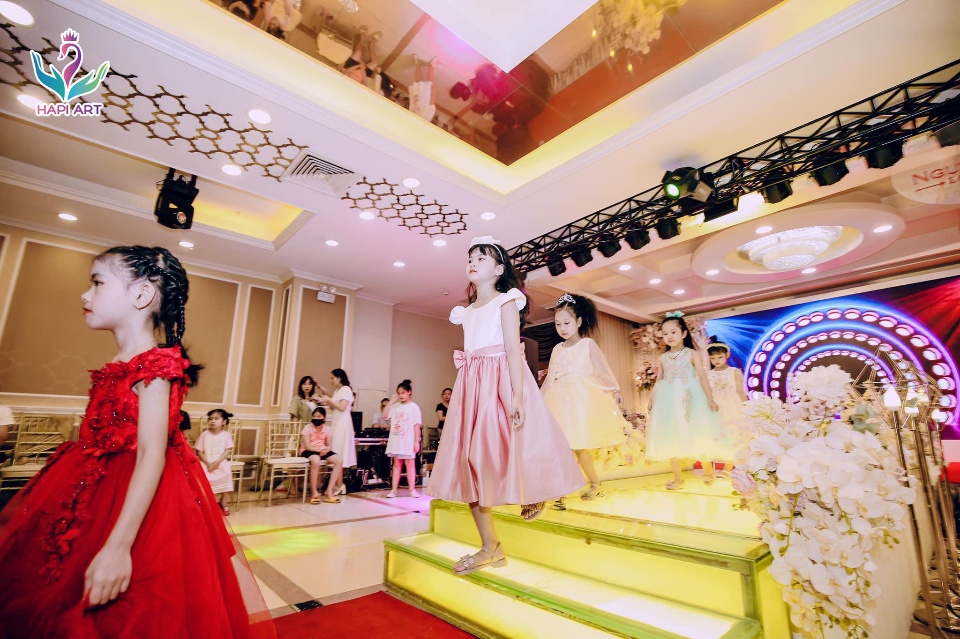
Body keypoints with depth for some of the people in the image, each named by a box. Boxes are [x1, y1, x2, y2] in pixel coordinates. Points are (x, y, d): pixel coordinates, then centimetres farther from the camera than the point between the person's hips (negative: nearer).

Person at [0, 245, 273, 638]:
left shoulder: (154, 367, -18)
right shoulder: (118, 369, 9)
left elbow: (151, 457, -24)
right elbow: (100, 445, 16)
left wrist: (118, 545, -27)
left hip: (137, 498, -9)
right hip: (100, 494, 9)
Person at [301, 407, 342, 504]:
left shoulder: (327, 428, 4)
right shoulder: (308, 427, -8)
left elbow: (328, 445, 6)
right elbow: (307, 446, -14)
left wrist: (326, 450, -18)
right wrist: (319, 450, -28)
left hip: (322, 451, 5)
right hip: (308, 451, -5)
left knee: (338, 460, -21)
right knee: (315, 460, -40)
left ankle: (329, 490, -16)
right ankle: (314, 492, -24)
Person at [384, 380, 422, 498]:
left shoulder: (413, 407, -4)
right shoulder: (395, 406, 7)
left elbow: (417, 426, -6)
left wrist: (417, 441, -10)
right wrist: (391, 402, -4)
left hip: (408, 440, -3)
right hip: (396, 439, 4)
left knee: (410, 463, 3)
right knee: (396, 464, 10)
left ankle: (412, 489, 11)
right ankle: (393, 490, 14)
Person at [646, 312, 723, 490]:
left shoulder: (692, 354, 0)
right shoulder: (662, 358, 9)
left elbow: (702, 376, -6)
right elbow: (658, 381, 11)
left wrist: (710, 398, -13)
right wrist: (653, 402, 7)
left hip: (690, 398, -3)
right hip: (669, 400, 3)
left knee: (697, 435, 2)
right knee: (671, 439, 5)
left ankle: (708, 471, 28)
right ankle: (677, 477, 18)